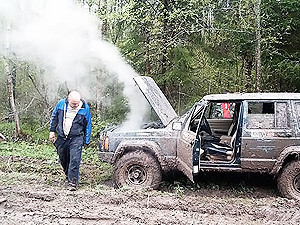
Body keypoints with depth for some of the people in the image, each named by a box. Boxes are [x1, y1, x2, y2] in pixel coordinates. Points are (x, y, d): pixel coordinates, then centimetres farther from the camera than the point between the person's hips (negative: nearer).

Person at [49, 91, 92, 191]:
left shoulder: (85, 108, -8)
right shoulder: (61, 104, -3)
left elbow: (88, 125, 3)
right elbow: (54, 117, 14)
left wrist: (86, 141, 4)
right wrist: (52, 131, 11)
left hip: (76, 138, -3)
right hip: (61, 138, 3)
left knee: (75, 160, -12)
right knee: (63, 160, 16)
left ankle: (72, 182, -5)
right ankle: (68, 176, 39)